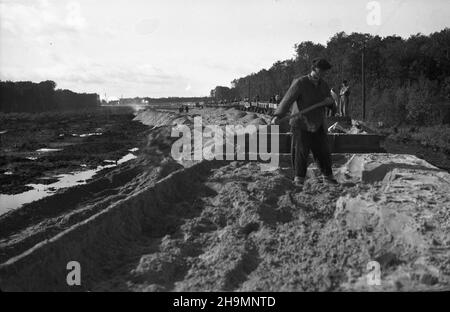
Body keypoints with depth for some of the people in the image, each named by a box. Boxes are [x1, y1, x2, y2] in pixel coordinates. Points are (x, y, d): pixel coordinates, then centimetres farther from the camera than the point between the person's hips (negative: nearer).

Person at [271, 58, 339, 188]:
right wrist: (278, 116, -37)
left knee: (323, 151, 7)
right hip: (301, 125, -5)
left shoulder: (323, 85, 8)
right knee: (301, 152, -3)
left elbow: (331, 103, 16)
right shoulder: (300, 83, -12)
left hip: (318, 125, 5)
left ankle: (327, 177, 23)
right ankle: (299, 178, 11)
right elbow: (287, 100, -22)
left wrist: (330, 101, -11)